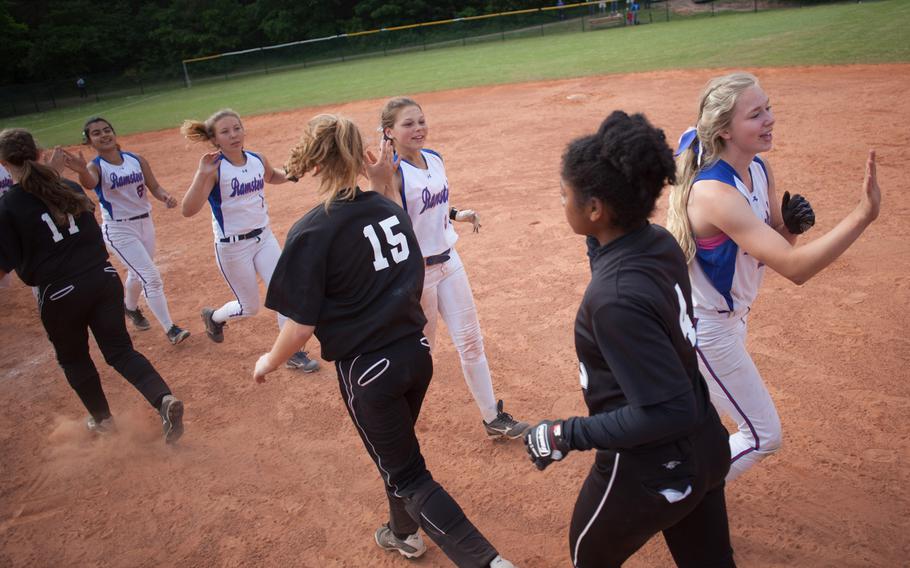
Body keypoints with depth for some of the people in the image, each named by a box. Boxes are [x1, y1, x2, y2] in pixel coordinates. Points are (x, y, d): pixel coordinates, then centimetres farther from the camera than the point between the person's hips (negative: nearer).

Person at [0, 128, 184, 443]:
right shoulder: (69, 188, 3)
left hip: (60, 294, -4)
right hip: (103, 278, 4)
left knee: (73, 358, 22)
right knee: (120, 350, 10)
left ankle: (102, 418, 37)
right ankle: (164, 399, -14)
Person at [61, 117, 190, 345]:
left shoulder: (136, 160, -1)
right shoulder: (95, 167, -13)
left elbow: (154, 187, -1)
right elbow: (90, 183, -37)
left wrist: (167, 197, -23)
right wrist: (81, 171, -60)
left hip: (145, 223, 5)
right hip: (118, 230, -5)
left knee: (138, 274, 23)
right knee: (152, 277, -10)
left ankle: (130, 308, 52)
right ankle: (169, 328, -1)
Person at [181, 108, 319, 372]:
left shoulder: (258, 160, -3)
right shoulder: (213, 169, -19)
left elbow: (273, 177, 22)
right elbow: (188, 210, -30)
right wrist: (203, 174, -40)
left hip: (264, 238, 5)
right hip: (232, 247, -5)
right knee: (250, 306, 10)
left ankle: (293, 353, 14)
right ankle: (213, 316, 43)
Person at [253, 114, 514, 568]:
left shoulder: (311, 232, -17)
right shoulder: (390, 209, 0)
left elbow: (301, 326, -14)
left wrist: (269, 362, 3)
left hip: (366, 369, -7)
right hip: (416, 353, 7)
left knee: (407, 475, 10)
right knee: (397, 450, 30)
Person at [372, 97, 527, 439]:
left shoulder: (435, 159, 3)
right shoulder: (391, 171, -18)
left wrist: (458, 214, 8)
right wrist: (385, 178, -39)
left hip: (448, 260, 6)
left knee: (470, 341, 11)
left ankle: (492, 417, 24)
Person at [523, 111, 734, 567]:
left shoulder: (615, 298, -32)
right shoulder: (661, 243, -8)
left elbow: (669, 411, -30)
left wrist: (566, 435, -22)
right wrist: (599, 246, 1)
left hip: (648, 471, -7)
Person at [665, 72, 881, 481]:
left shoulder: (758, 170, -4)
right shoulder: (715, 192, -33)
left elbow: (775, 246, 7)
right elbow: (794, 268, -37)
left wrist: (790, 225, -14)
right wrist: (863, 214, -41)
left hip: (731, 313, 9)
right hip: (705, 327, -9)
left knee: (705, 407, 29)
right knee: (763, 436, 3)